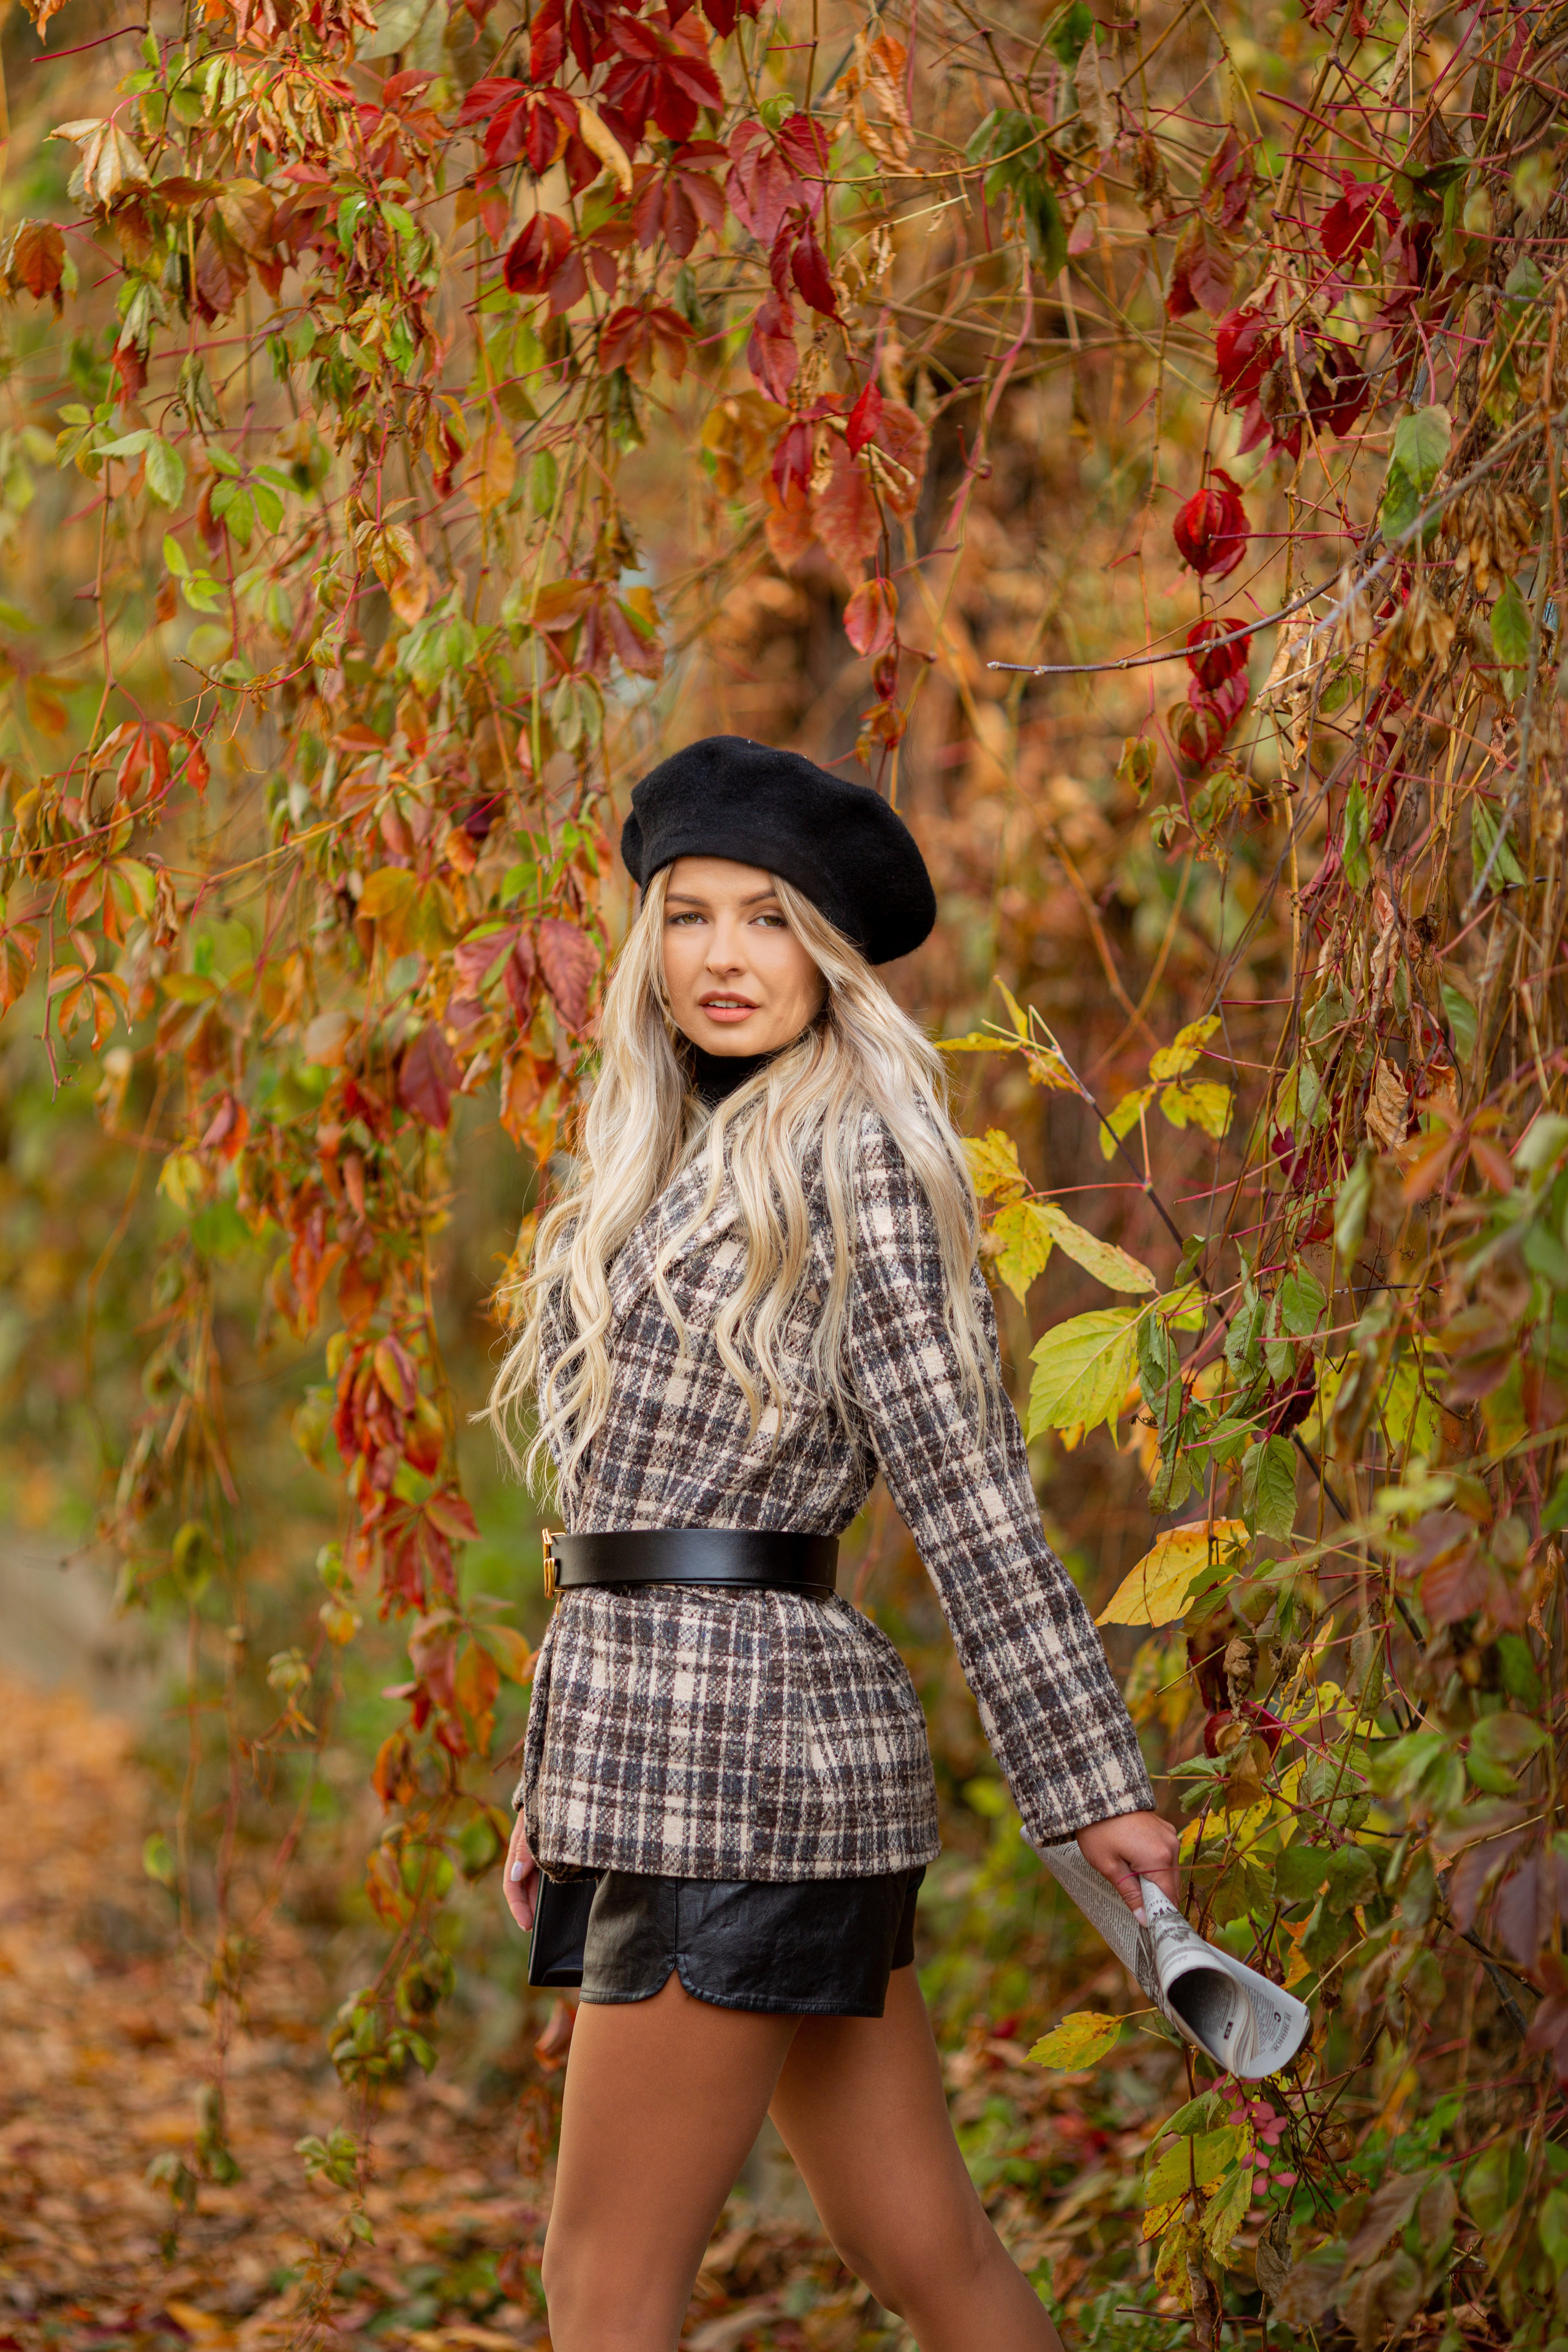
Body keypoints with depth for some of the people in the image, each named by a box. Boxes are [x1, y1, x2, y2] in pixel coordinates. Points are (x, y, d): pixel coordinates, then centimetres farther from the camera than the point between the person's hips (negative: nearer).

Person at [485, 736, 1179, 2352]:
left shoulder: (856, 1153, -7)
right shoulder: (677, 1167, 19)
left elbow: (965, 1487, -11)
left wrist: (1090, 1784, -11)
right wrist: (558, 1786, 20)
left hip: (735, 1748, -8)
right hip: (663, 1741, 8)